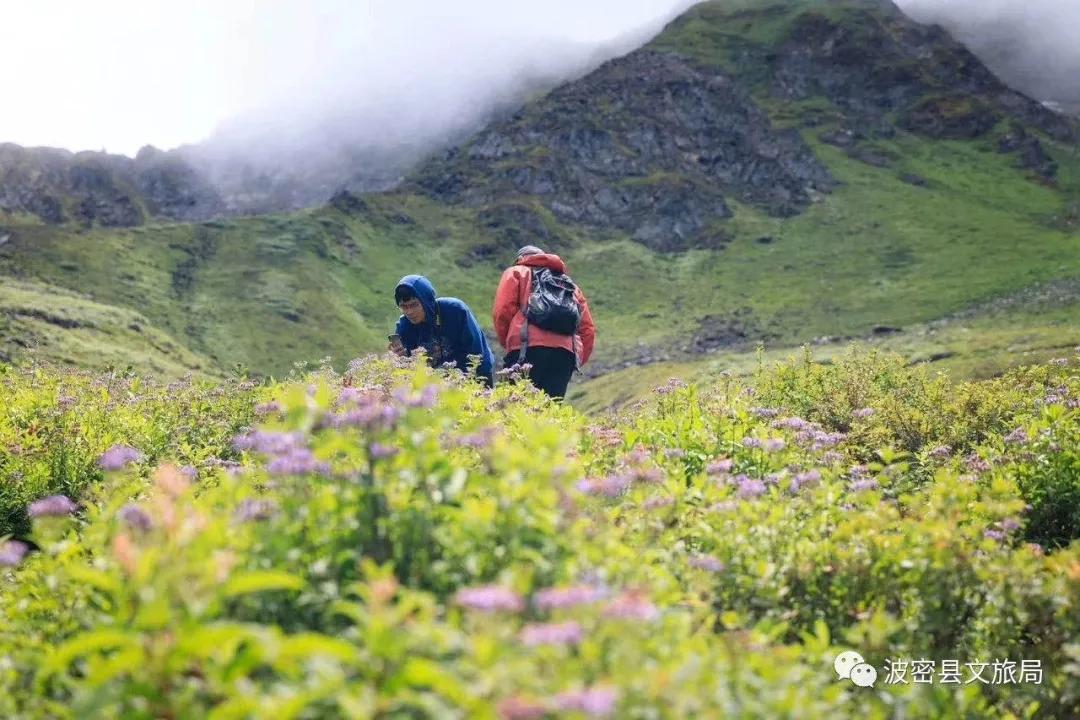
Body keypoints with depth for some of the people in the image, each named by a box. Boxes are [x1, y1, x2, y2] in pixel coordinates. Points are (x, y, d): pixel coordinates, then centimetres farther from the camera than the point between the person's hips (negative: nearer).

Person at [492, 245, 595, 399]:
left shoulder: (516, 272, 22)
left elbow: (502, 311, 5)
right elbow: (588, 329, 22)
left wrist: (508, 344, 16)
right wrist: (577, 361, 23)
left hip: (530, 349, -4)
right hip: (566, 353, 4)